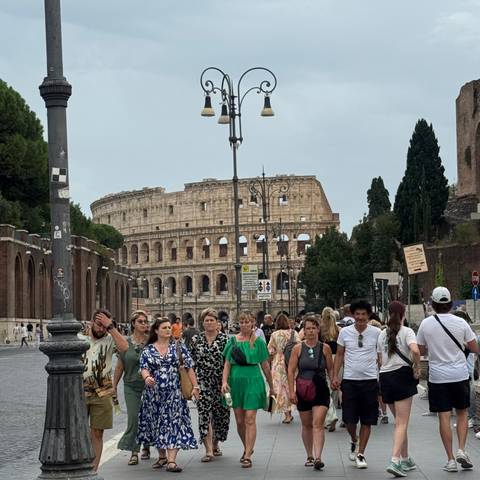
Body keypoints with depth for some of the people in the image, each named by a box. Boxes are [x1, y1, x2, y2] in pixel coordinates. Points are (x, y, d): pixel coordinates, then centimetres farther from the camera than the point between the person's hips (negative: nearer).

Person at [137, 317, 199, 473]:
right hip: (154, 393, 2)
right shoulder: (148, 350, 5)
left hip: (174, 393, -1)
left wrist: (195, 386, -4)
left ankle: (171, 461, -13)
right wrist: (147, 377, -28)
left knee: (174, 424, -9)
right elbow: (144, 368, -6)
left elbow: (189, 367, 3)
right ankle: (162, 456, 25)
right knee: (157, 424, 9)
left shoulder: (179, 346, 4)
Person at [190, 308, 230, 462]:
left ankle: (215, 444, 29)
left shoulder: (225, 339, 0)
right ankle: (208, 450, -11)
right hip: (202, 382, 0)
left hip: (220, 382, 0)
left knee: (220, 414, 7)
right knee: (204, 414, -9)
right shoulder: (196, 340, 6)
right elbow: (191, 362, 10)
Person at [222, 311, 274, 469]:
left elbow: (265, 366, 6)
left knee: (250, 419, -9)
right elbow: (227, 364, 5)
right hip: (236, 381, 3)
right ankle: (247, 448, 31)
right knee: (239, 421, 8)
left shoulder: (259, 342, 1)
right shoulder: (232, 341, 6)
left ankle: (248, 456, -8)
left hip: (253, 381, -3)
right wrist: (224, 381, -9)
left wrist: (271, 387, 11)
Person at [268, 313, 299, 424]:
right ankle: (289, 412, 18)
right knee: (291, 386, 14)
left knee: (282, 387, 3)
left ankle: (287, 414, 0)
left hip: (279, 363, -2)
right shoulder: (294, 333, -3)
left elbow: (270, 351, -5)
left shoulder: (275, 335, -8)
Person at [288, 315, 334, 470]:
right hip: (303, 392, 1)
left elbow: (331, 369, 9)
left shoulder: (325, 348, 1)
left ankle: (318, 458, -18)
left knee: (318, 424, -12)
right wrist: (291, 391, -4)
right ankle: (309, 456, 24)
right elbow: (291, 371, 1)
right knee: (306, 425, 11)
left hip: (321, 390, -1)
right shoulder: (298, 348, 1)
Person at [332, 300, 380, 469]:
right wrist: (335, 376, 2)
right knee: (349, 419, -1)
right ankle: (354, 441, 30)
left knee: (367, 420, 2)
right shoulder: (345, 332, 2)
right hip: (350, 380, 1)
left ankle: (360, 454, 13)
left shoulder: (376, 333, -1)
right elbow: (339, 355, 10)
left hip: (370, 380, 0)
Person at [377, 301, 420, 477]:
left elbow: (380, 360, 13)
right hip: (402, 375, -5)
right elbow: (415, 350, -23)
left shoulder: (382, 334, 12)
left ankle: (406, 460, 25)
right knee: (402, 423, -6)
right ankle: (395, 461, -20)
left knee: (399, 421, 18)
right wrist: (417, 368, -10)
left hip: (385, 377, 6)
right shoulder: (406, 331, -5)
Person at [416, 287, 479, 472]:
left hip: (437, 377, 0)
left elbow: (421, 351, 4)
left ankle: (450, 459, 2)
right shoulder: (460, 323, -5)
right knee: (462, 414, 15)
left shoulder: (426, 324, -5)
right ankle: (461, 450, 0)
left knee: (444, 417, 2)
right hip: (459, 375, 1)